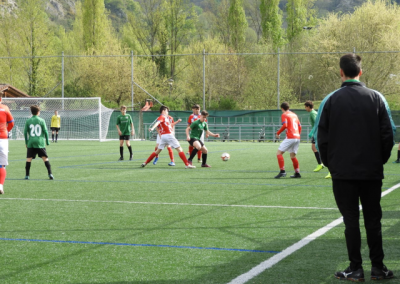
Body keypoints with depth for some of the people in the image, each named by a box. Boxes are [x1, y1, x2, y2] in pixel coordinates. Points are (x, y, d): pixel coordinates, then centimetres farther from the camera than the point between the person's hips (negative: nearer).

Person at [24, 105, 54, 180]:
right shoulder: (41, 120, 1)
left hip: (31, 143, 1)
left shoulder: (28, 121, 4)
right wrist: (47, 141, 10)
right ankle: (50, 174, -6)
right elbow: (45, 131, 0)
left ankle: (27, 175, 3)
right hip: (40, 143, -1)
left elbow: (25, 132, 5)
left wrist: (26, 142, 14)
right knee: (45, 158, 1)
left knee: (29, 158, 4)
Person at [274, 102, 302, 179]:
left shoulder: (284, 115, 0)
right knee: (293, 156, 16)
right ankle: (297, 173, 11)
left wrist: (278, 133, -5)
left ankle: (282, 171, -14)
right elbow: (299, 126, 21)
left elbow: (284, 125, -15)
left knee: (279, 153, -3)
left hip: (290, 137, -7)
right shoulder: (294, 115, 20)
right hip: (297, 137, 7)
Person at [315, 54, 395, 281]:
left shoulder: (331, 100, -3)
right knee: (373, 219, 10)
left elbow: (321, 136, -2)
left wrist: (329, 162, 10)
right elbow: (388, 134, 0)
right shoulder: (377, 98, 0)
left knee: (351, 220, 4)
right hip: (372, 171, 2)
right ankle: (378, 268, 13)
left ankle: (356, 269, 5)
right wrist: (381, 159, 12)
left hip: (343, 171, -1)